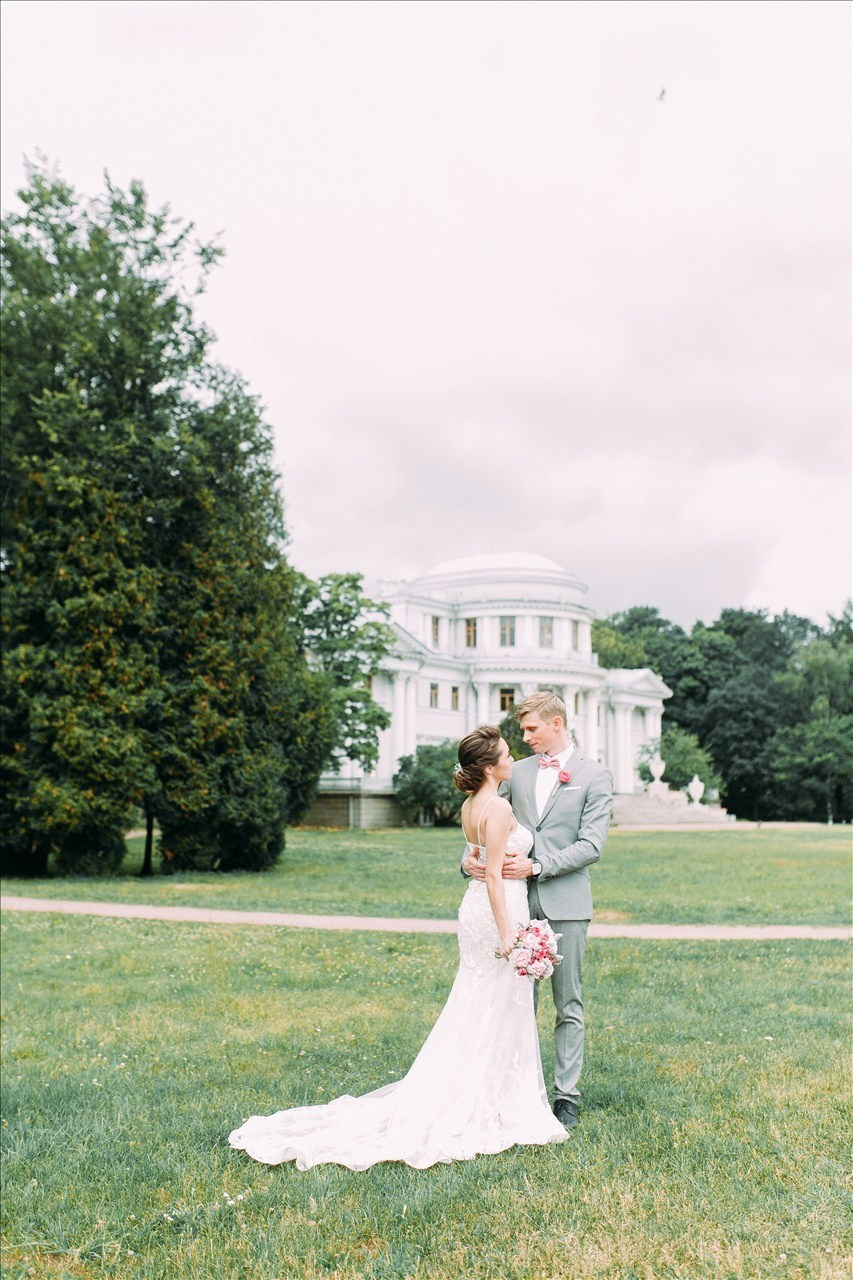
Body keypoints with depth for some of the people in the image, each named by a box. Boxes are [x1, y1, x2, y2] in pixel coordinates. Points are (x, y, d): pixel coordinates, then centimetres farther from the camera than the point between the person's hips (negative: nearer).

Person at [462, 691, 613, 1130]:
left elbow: (592, 845, -8)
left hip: (565, 904, -4)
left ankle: (567, 1095, 12)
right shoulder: (517, 773, 12)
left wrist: (537, 865, -16)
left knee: (568, 1006, 4)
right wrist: (470, 857, -8)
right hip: (518, 901, 4)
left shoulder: (595, 776, -1)